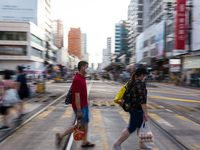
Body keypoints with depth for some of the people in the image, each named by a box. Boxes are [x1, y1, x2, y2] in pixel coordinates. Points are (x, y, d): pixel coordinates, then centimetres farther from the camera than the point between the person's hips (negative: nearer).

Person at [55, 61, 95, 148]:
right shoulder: (78, 79, -24)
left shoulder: (82, 77, 8)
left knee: (86, 123, 14)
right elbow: (77, 96, -26)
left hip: (84, 105, 9)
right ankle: (60, 136, 15)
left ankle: (85, 142, 26)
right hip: (80, 107, -9)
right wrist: (79, 111, -24)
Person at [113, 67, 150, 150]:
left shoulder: (131, 82, 7)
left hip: (131, 107, 10)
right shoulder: (141, 84, -21)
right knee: (131, 128, 2)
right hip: (137, 110, -10)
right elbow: (142, 100, -24)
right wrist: (145, 113, -20)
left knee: (141, 126, 20)